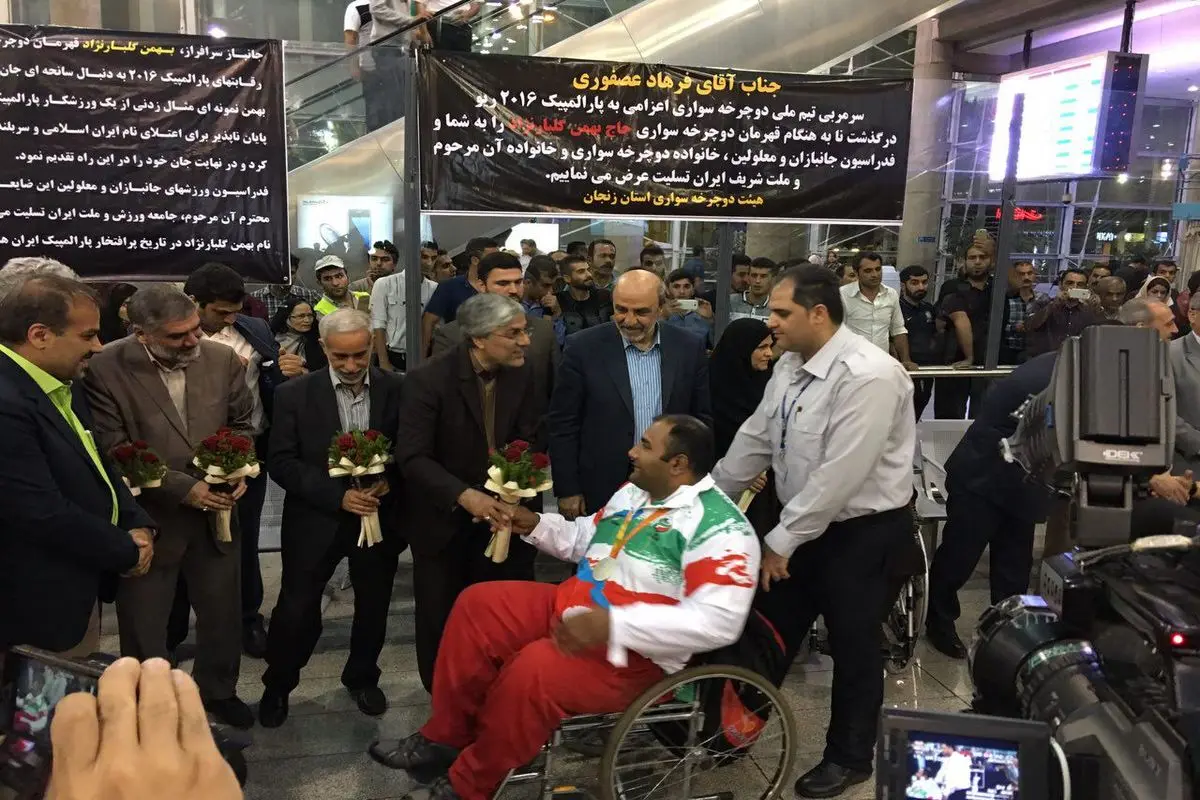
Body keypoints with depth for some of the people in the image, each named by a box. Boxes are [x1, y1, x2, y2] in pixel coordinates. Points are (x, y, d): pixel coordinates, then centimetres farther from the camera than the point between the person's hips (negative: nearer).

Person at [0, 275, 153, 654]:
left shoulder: (61, 385, 4)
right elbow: (45, 515, -29)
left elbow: (97, 462, 13)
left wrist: (138, 524, -4)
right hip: (42, 606, -9)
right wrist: (127, 550, -13)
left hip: (83, 585, 9)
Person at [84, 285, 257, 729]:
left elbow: (242, 423, 5)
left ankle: (218, 689, 45)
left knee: (222, 611, 20)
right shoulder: (106, 369, -18)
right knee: (143, 623, 14)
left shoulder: (223, 358, -8)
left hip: (216, 510, 4)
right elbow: (114, 452, -16)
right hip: (148, 517, -3)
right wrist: (184, 488, -20)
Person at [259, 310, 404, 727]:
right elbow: (281, 463, -10)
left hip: (379, 516, 2)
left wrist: (390, 480, -19)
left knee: (373, 607, 16)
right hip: (316, 519, -1)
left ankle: (362, 677, 42)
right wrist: (337, 495, -20)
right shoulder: (295, 394, -8)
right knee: (296, 610, 6)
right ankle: (277, 686, 32)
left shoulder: (397, 389, -5)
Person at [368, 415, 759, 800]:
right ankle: (445, 737, 9)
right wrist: (536, 525, 8)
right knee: (478, 604, 0)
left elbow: (719, 621, -30)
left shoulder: (720, 527, -19)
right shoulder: (634, 491, 10)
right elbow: (585, 539, 26)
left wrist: (612, 624, -35)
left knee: (532, 671, -31)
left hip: (634, 652, -9)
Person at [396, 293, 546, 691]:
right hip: (443, 516, -3)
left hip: (499, 509, 3)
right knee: (442, 615, 14)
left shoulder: (521, 372, -9)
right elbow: (412, 456, -25)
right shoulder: (428, 380, -23)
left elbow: (530, 439, -1)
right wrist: (463, 495, -37)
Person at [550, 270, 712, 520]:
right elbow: (563, 424, -5)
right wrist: (567, 490, -6)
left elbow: (702, 418, 7)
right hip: (602, 491, -2)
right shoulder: (583, 347, -8)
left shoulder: (689, 348, -1)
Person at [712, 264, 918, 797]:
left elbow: (840, 476, -28)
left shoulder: (868, 376, -27)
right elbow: (754, 440, 8)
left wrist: (782, 540, -20)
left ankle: (849, 757, 35)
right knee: (770, 632, 18)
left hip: (864, 534, -7)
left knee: (854, 647, 12)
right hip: (804, 522, 8)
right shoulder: (790, 365, 0)